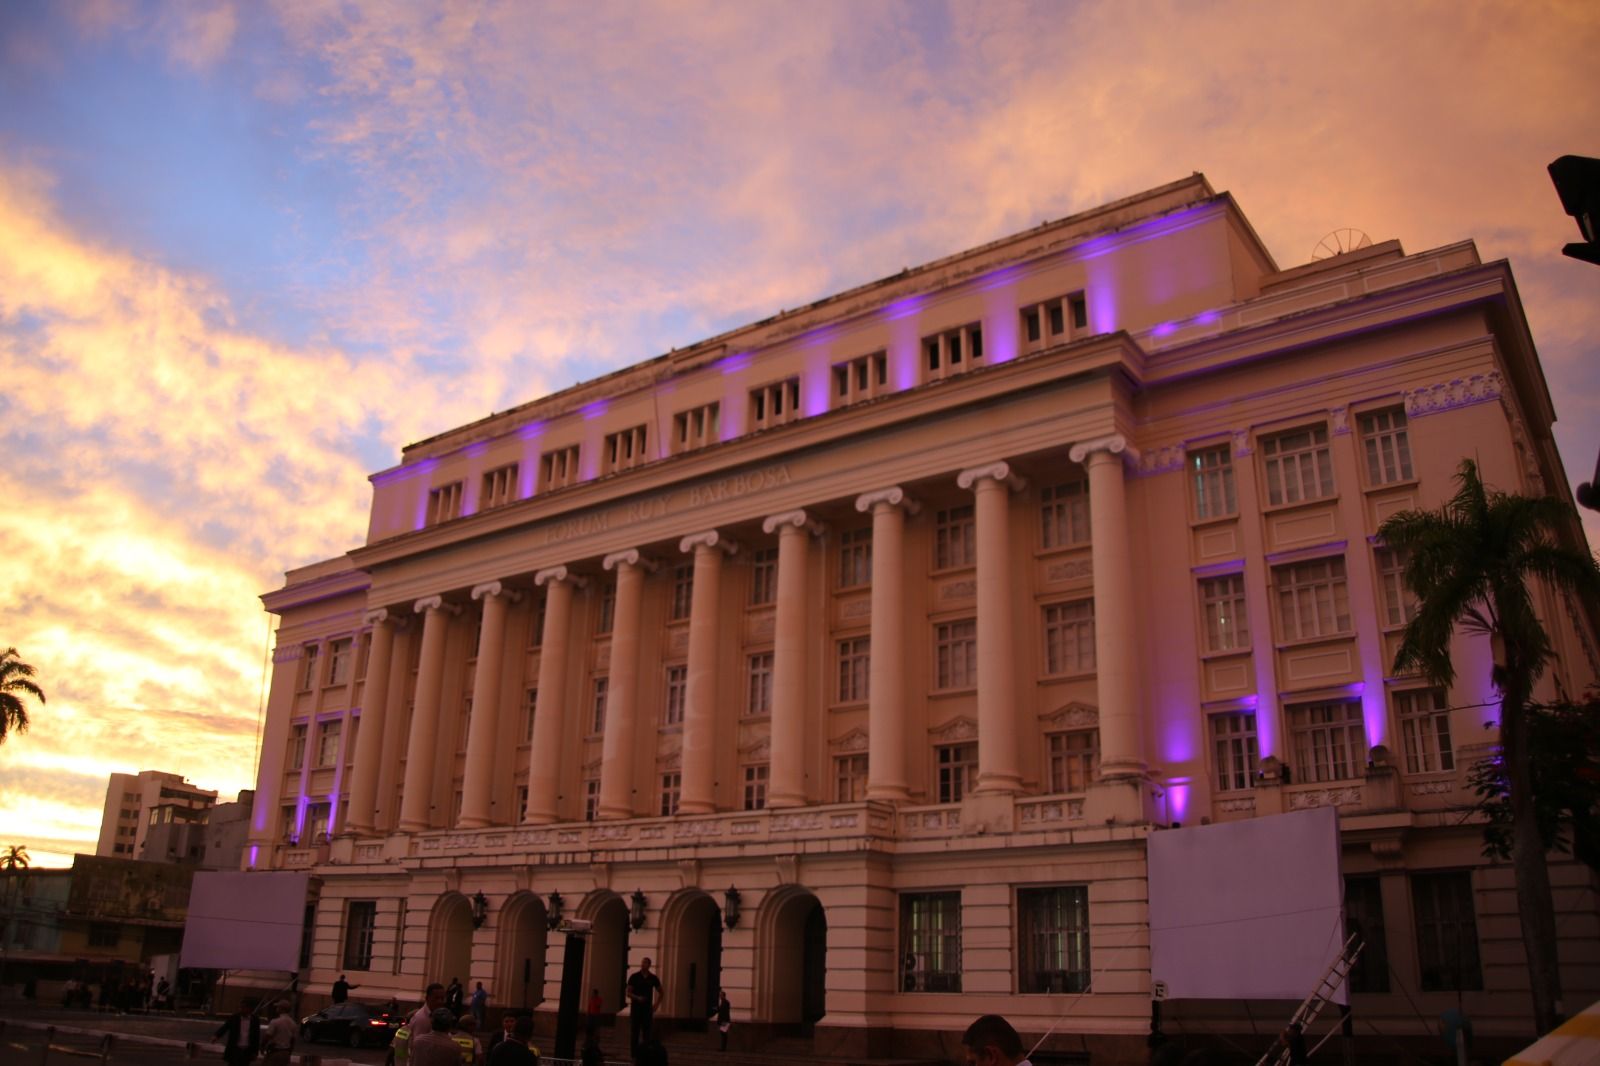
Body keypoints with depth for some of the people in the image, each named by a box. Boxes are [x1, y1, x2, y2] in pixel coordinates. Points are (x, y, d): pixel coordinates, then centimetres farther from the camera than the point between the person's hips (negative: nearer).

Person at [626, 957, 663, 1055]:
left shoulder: (653, 978, 3)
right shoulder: (634, 977, -3)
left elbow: (660, 992, 14)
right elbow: (628, 993, -4)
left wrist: (656, 1004, 3)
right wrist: (637, 998, -22)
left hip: (647, 1008, 2)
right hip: (636, 1007, -2)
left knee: (646, 1032, 2)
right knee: (634, 1031, -1)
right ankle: (634, 1053, 5)